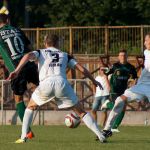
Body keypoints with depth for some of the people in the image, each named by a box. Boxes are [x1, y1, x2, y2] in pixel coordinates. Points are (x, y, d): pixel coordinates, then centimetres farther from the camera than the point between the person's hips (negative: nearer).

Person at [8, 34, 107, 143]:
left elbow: (28, 56, 3)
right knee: (81, 112, 13)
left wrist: (17, 71, -8)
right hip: (62, 83, 1)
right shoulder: (65, 55, 28)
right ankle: (100, 135, 4)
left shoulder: (40, 52, 24)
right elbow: (82, 69, 23)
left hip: (45, 84, -1)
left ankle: (23, 137, 14)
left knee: (30, 107, 26)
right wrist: (93, 80, 35)